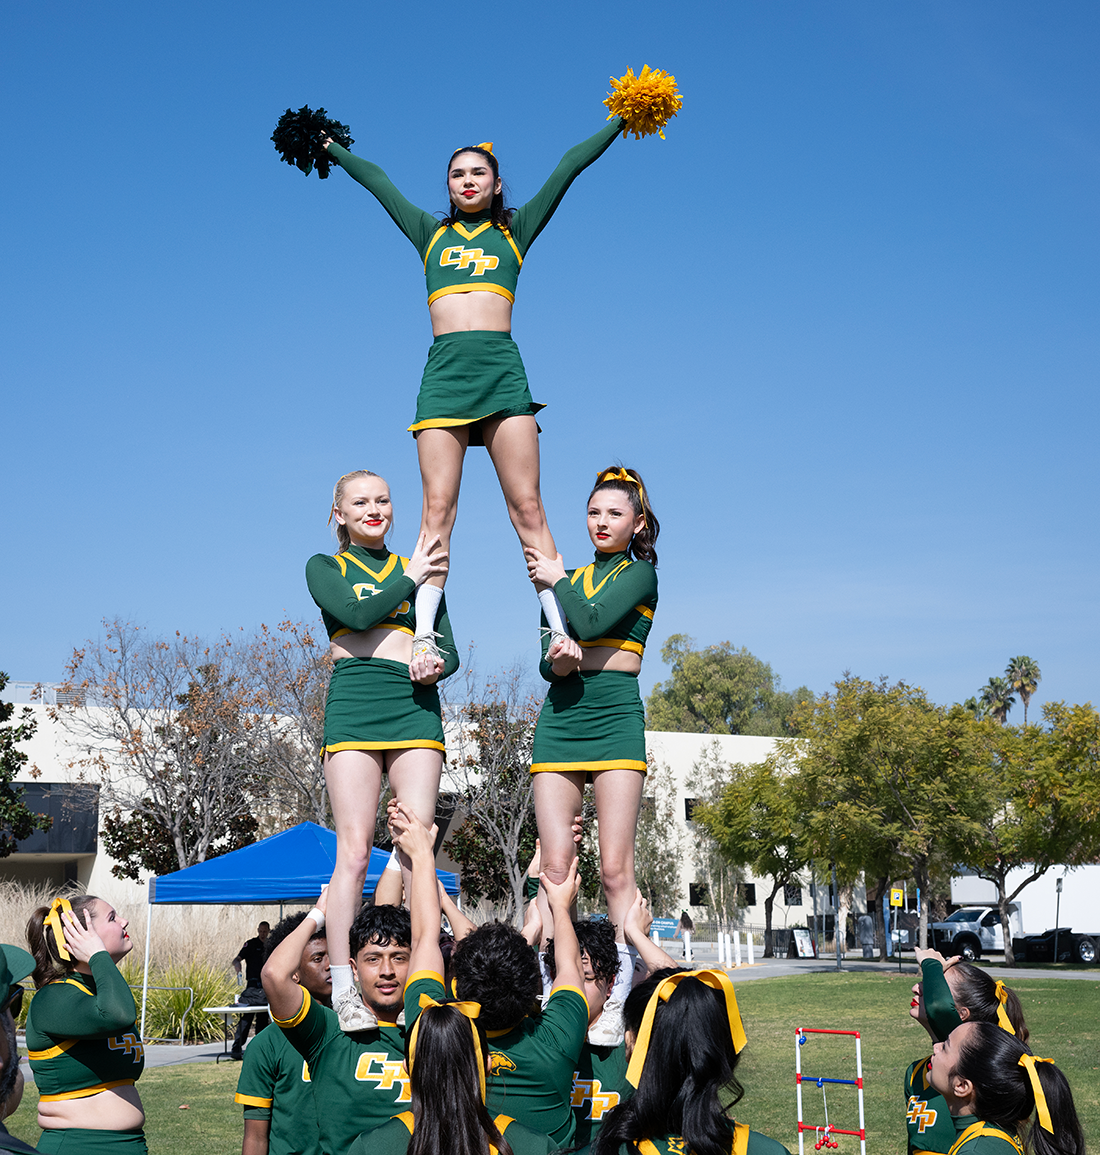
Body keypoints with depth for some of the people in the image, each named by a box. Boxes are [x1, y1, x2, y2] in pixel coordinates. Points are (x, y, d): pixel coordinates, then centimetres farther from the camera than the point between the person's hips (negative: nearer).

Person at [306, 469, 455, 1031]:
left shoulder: (421, 569, 22)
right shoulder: (325, 568, 15)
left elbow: (450, 650, 15)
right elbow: (356, 613, -6)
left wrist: (434, 666, -7)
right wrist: (409, 579, 4)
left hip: (415, 706, 2)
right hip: (354, 704, -2)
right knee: (354, 851, -11)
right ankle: (344, 990, -12)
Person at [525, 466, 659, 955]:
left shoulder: (639, 573, 5)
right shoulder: (566, 578, 21)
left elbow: (591, 623, -12)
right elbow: (546, 661, 13)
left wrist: (558, 580, 4)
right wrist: (556, 662, -11)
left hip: (615, 713, -4)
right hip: (560, 715, 5)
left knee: (615, 868, -11)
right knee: (555, 864, -3)